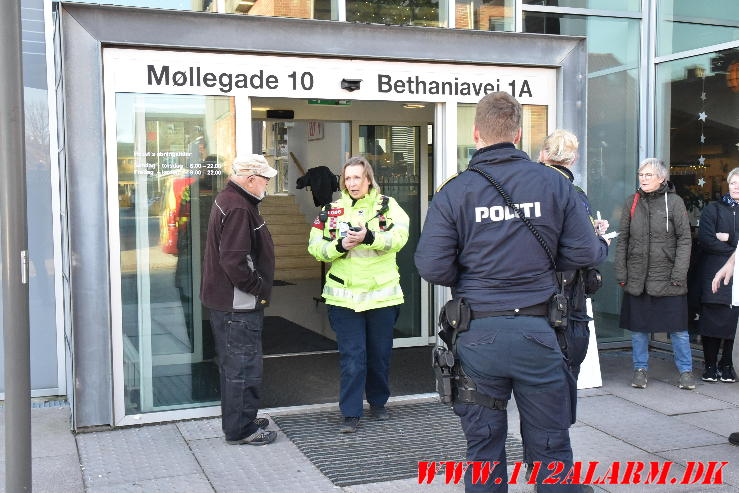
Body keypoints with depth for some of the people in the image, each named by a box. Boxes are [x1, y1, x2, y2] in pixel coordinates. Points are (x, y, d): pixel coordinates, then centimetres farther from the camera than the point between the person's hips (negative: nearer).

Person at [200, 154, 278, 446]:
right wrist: (259, 288, -16)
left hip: (225, 300, 11)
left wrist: (259, 286, 17)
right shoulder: (238, 209, -21)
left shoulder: (227, 200, 14)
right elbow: (234, 261, -28)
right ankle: (241, 430, 9)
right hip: (239, 304, -11)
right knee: (243, 366, -1)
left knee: (233, 364, 20)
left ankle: (238, 420, 33)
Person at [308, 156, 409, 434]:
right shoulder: (332, 210, 7)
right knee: (352, 357, -1)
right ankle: (350, 414, 7)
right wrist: (341, 245, -18)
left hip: (382, 294, 0)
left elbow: (398, 237, -15)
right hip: (345, 295, 0)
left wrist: (368, 237, -31)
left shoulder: (387, 205, 3)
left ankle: (378, 402, 33)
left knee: (380, 354, 13)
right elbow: (316, 248, 0)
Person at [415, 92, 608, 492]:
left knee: (483, 447, 14)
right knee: (551, 448, 12)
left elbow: (432, 267, -9)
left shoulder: (453, 192, -5)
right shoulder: (554, 183, -2)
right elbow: (585, 253, -3)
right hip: (538, 333, 1)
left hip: (477, 335, 0)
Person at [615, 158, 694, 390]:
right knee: (638, 327, 9)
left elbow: (684, 239, -2)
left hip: (667, 277, -2)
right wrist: (621, 272, 3)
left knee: (677, 327, 3)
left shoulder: (674, 201, -1)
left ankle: (686, 370, 17)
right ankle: (640, 369, 23)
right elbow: (623, 239, 8)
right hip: (637, 277, 3)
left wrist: (679, 273, -10)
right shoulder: (632, 202, 7)